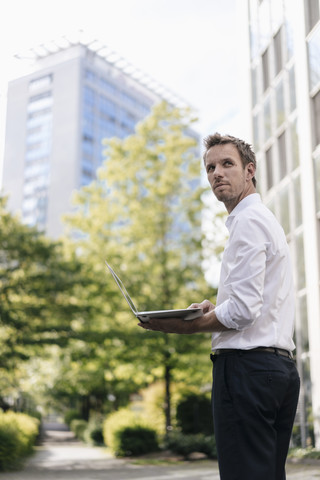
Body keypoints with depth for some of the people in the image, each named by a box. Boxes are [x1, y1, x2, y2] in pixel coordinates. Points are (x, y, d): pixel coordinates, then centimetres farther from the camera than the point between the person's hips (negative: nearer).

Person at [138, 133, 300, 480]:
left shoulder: (248, 221, -9)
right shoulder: (267, 220, 24)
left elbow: (243, 310, -18)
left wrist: (184, 327, -7)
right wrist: (215, 311, 13)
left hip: (245, 364, -10)